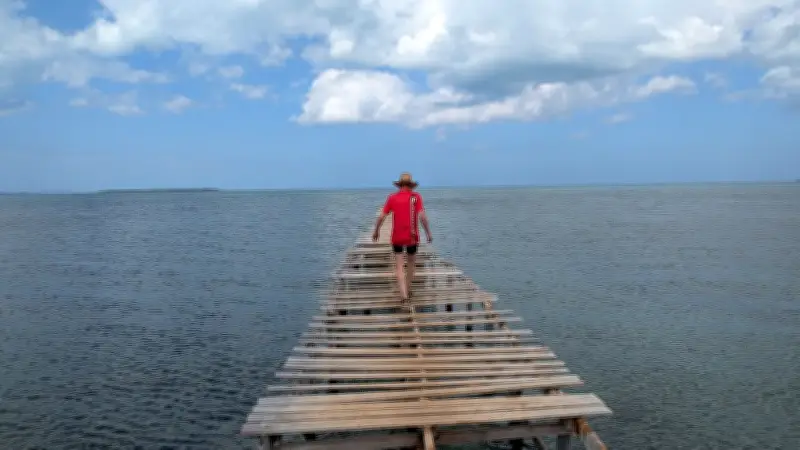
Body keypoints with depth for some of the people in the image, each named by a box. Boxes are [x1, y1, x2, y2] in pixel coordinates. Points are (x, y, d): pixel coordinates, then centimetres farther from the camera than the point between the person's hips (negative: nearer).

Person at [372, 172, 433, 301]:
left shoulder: (392, 197, 1)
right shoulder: (416, 196, -3)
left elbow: (381, 217, 0)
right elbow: (422, 216, -13)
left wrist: (376, 231, 15)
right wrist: (429, 233, -5)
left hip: (397, 237, 0)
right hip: (412, 237, 0)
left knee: (399, 267, 5)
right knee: (411, 263, 21)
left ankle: (404, 294, -10)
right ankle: (408, 291, 30)